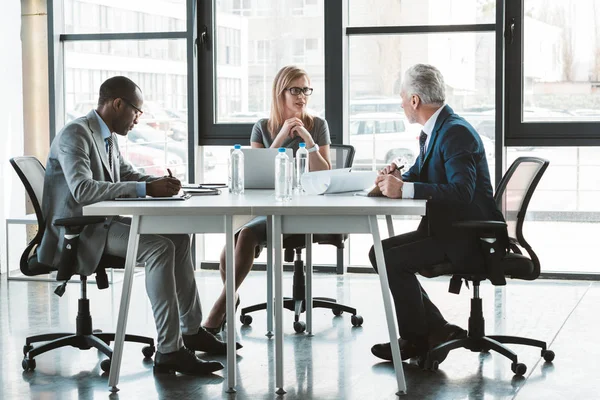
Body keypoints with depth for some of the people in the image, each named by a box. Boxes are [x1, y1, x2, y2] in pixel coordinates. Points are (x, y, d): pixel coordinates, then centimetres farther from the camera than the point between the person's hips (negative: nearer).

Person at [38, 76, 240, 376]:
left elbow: (128, 174, 24)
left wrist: (161, 182, 1)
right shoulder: (75, 134, -18)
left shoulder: (107, 137, 12)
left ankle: (191, 331, 13)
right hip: (79, 230, -10)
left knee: (177, 236, 8)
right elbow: (82, 189, -31)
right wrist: (145, 189, -32)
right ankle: (169, 351, -26)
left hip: (103, 221, 10)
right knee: (159, 248, -26)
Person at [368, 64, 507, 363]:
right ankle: (437, 329, 7)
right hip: (444, 228, 10)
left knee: (394, 260, -20)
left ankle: (416, 339, -1)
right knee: (380, 251, 5)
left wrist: (404, 189, -33)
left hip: (466, 236, -10)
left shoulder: (456, 133, -21)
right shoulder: (433, 131, 10)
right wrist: (398, 177, -4)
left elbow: (462, 191, -32)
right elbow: (422, 175, 21)